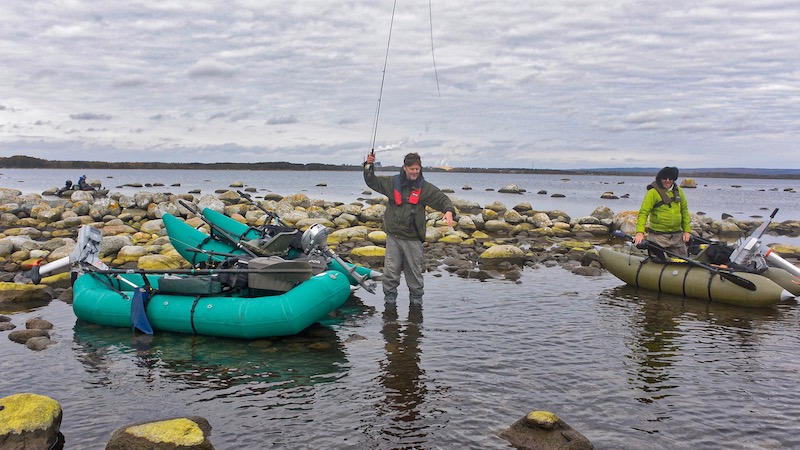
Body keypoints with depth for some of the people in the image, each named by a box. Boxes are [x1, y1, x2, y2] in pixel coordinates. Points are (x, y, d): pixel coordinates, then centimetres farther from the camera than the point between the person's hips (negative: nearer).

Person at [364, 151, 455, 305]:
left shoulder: (425, 188, 1)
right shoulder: (393, 182, 5)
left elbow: (443, 199, 0)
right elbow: (372, 181, 15)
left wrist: (448, 211, -20)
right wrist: (369, 165, 0)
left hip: (413, 238, -1)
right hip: (393, 236, 1)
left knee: (414, 272, 8)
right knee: (390, 271, 3)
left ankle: (416, 300, 23)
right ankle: (389, 300, 16)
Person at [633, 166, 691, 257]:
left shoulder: (678, 191, 9)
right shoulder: (653, 192, -10)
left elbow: (684, 211, 17)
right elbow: (643, 212, -16)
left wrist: (687, 230, 12)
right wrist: (640, 232, -27)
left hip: (677, 235, 5)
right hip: (658, 236, -5)